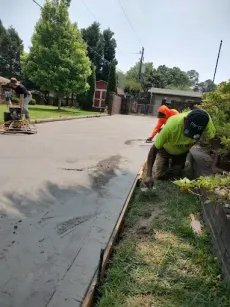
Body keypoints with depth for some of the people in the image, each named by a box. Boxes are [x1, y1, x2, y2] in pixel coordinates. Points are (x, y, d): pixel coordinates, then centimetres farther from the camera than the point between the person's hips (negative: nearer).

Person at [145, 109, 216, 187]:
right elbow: (153, 150, -37)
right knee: (160, 176, -5)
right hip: (166, 149, -2)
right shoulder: (171, 126, -44)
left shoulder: (206, 121, -36)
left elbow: (211, 139, -16)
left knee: (176, 173, -2)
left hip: (182, 151, 3)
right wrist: (149, 176, -44)